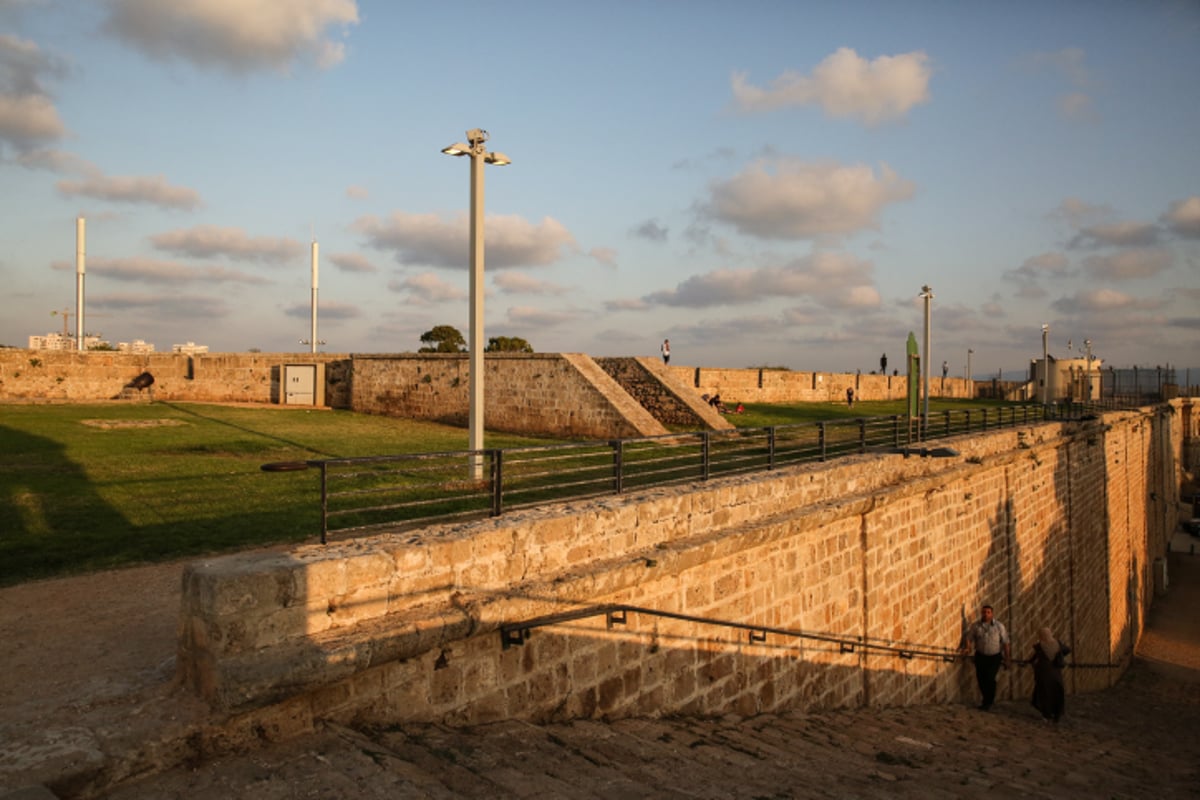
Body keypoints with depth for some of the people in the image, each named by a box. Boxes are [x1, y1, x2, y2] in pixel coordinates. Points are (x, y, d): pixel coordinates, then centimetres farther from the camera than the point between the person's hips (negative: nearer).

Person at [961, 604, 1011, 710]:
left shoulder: (999, 626, -5)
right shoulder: (975, 626, -2)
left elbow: (1005, 642, -1)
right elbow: (968, 637, 2)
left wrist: (1007, 657, 0)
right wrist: (967, 647, -17)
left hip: (995, 657, -2)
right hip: (980, 656, 2)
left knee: (989, 678, -13)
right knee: (981, 679, 4)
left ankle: (987, 702, 7)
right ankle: (989, 700, 29)